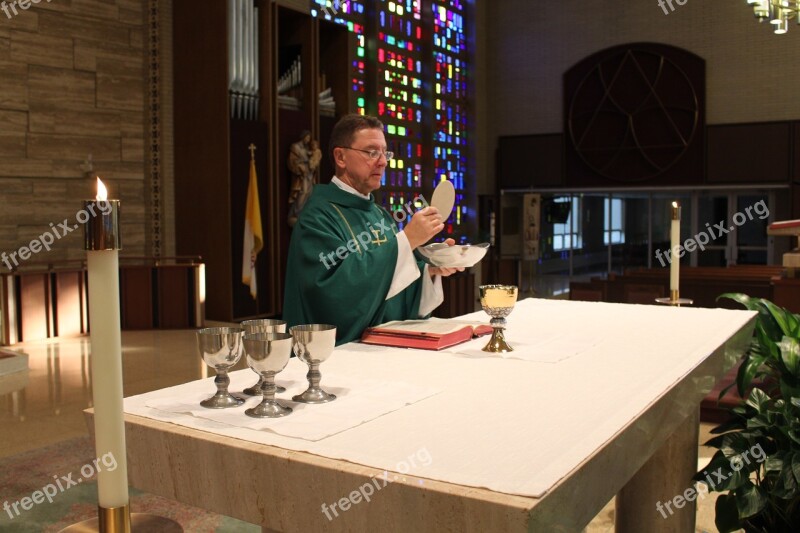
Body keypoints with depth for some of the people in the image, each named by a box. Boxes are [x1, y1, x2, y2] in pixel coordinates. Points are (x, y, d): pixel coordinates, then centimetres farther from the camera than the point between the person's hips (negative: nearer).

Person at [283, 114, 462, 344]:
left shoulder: (381, 214, 12)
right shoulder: (319, 215, -9)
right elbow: (337, 290, -23)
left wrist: (431, 270, -3)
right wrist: (405, 240, -21)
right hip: (345, 352, -6)